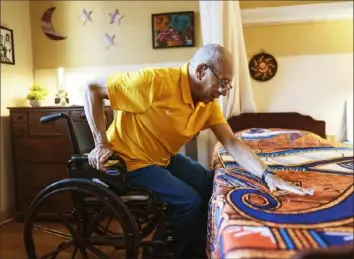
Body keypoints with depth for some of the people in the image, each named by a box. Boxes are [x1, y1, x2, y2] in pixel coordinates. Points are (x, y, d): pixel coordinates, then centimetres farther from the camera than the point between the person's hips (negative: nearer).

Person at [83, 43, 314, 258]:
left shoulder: (209, 102, -6)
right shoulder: (155, 81, -29)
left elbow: (232, 143, -8)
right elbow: (92, 88, -21)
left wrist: (267, 174, -21)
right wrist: (102, 143, -25)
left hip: (165, 158, 8)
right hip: (132, 161, -7)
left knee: (210, 184, 7)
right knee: (190, 201, -15)